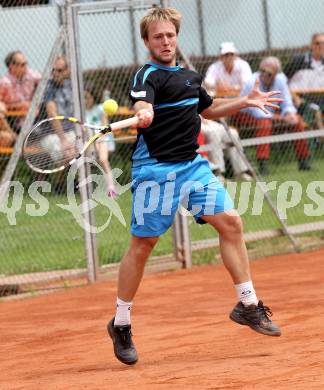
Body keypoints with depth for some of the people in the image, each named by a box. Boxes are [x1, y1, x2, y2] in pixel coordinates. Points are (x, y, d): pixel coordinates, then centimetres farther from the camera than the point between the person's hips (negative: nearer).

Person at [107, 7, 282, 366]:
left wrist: (244, 102, 25)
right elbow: (141, 102, -33)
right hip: (155, 170, -7)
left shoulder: (190, 77, 15)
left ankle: (248, 305, 6)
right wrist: (143, 113, -56)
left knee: (230, 222, -4)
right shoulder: (148, 76, -9)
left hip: (192, 165, 7)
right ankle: (120, 325, 9)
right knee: (142, 243, -3)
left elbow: (207, 109, 35)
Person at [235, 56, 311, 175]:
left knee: (297, 120, -7)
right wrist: (280, 117, -26)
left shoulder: (280, 80, -9)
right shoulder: (252, 83, -26)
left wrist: (290, 114, -25)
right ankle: (262, 164, -39)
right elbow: (257, 113, -27)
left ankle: (303, 161, 3)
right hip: (245, 115, -6)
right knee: (265, 122, -36)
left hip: (269, 114, 6)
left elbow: (287, 104, -2)